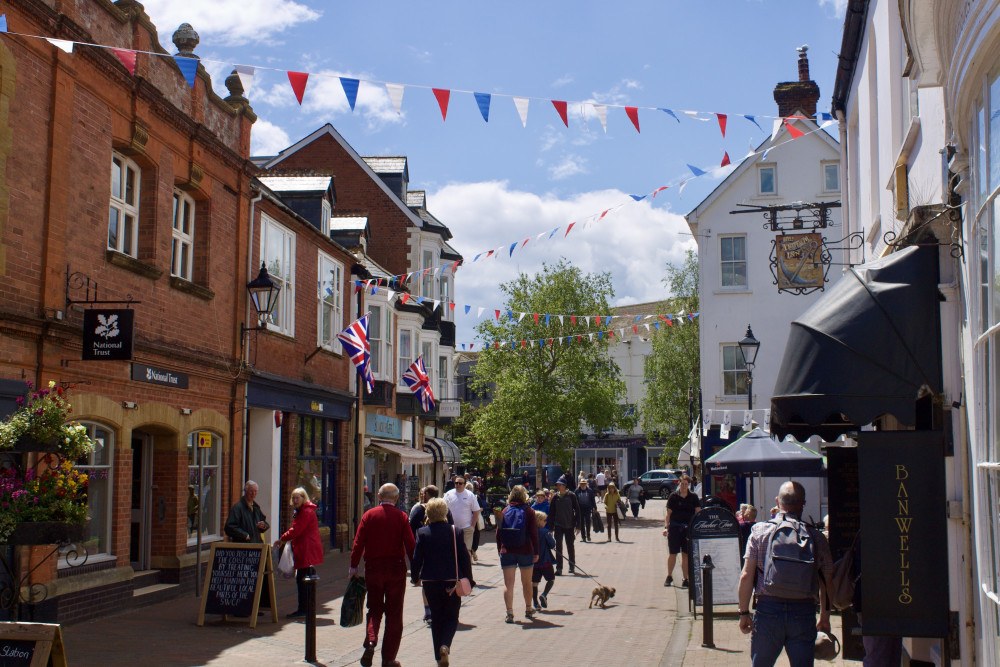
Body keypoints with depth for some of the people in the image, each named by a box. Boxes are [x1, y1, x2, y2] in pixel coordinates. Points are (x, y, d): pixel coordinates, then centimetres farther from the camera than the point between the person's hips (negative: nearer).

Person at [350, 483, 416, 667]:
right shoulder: (402, 517, -4)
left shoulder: (368, 515, -1)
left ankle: (370, 641, -12)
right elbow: (410, 545, -7)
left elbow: (358, 543, -4)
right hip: (396, 569, -1)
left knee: (374, 609, 14)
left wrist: (354, 566, 3)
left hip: (373, 569, 1)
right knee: (394, 614, 8)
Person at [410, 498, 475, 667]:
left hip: (430, 582, 1)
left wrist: (415, 577, 13)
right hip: (451, 582, -1)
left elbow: (417, 559, -4)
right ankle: (445, 645, -14)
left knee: (436, 618, 13)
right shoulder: (455, 532, -6)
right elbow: (464, 558, -4)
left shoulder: (423, 532, -5)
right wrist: (468, 580, 5)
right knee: (452, 617, 12)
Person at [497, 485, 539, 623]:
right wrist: (536, 552, 1)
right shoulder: (529, 511, -3)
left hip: (507, 551, 1)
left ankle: (509, 612, -10)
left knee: (508, 583, 0)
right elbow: (534, 533, -5)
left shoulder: (505, 511, 3)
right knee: (527, 582, 16)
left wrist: (500, 549, 13)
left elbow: (498, 532, 5)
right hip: (525, 550, 0)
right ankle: (528, 610, 29)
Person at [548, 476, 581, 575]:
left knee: (570, 546, 11)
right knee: (558, 546, -5)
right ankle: (559, 568, -2)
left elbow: (577, 511, -3)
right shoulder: (555, 497, 2)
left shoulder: (571, 496, -5)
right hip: (558, 525, 1)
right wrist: (551, 527, 3)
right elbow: (551, 512, 6)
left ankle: (572, 566, 25)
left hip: (569, 525, -1)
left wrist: (578, 526, -6)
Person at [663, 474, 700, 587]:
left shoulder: (693, 497, 4)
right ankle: (669, 577, 20)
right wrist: (666, 527, -6)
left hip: (688, 528, 0)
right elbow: (668, 514, 3)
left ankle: (685, 579, 10)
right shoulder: (673, 496, 2)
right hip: (674, 527, 0)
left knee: (686, 554, 2)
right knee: (672, 553, 4)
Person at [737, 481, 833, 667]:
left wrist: (744, 613, 4)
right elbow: (826, 581, 4)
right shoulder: (816, 536, 1)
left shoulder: (760, 531, 0)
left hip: (768, 610, 0)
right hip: (804, 611, 0)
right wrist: (825, 617, 15)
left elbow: (746, 576, -4)